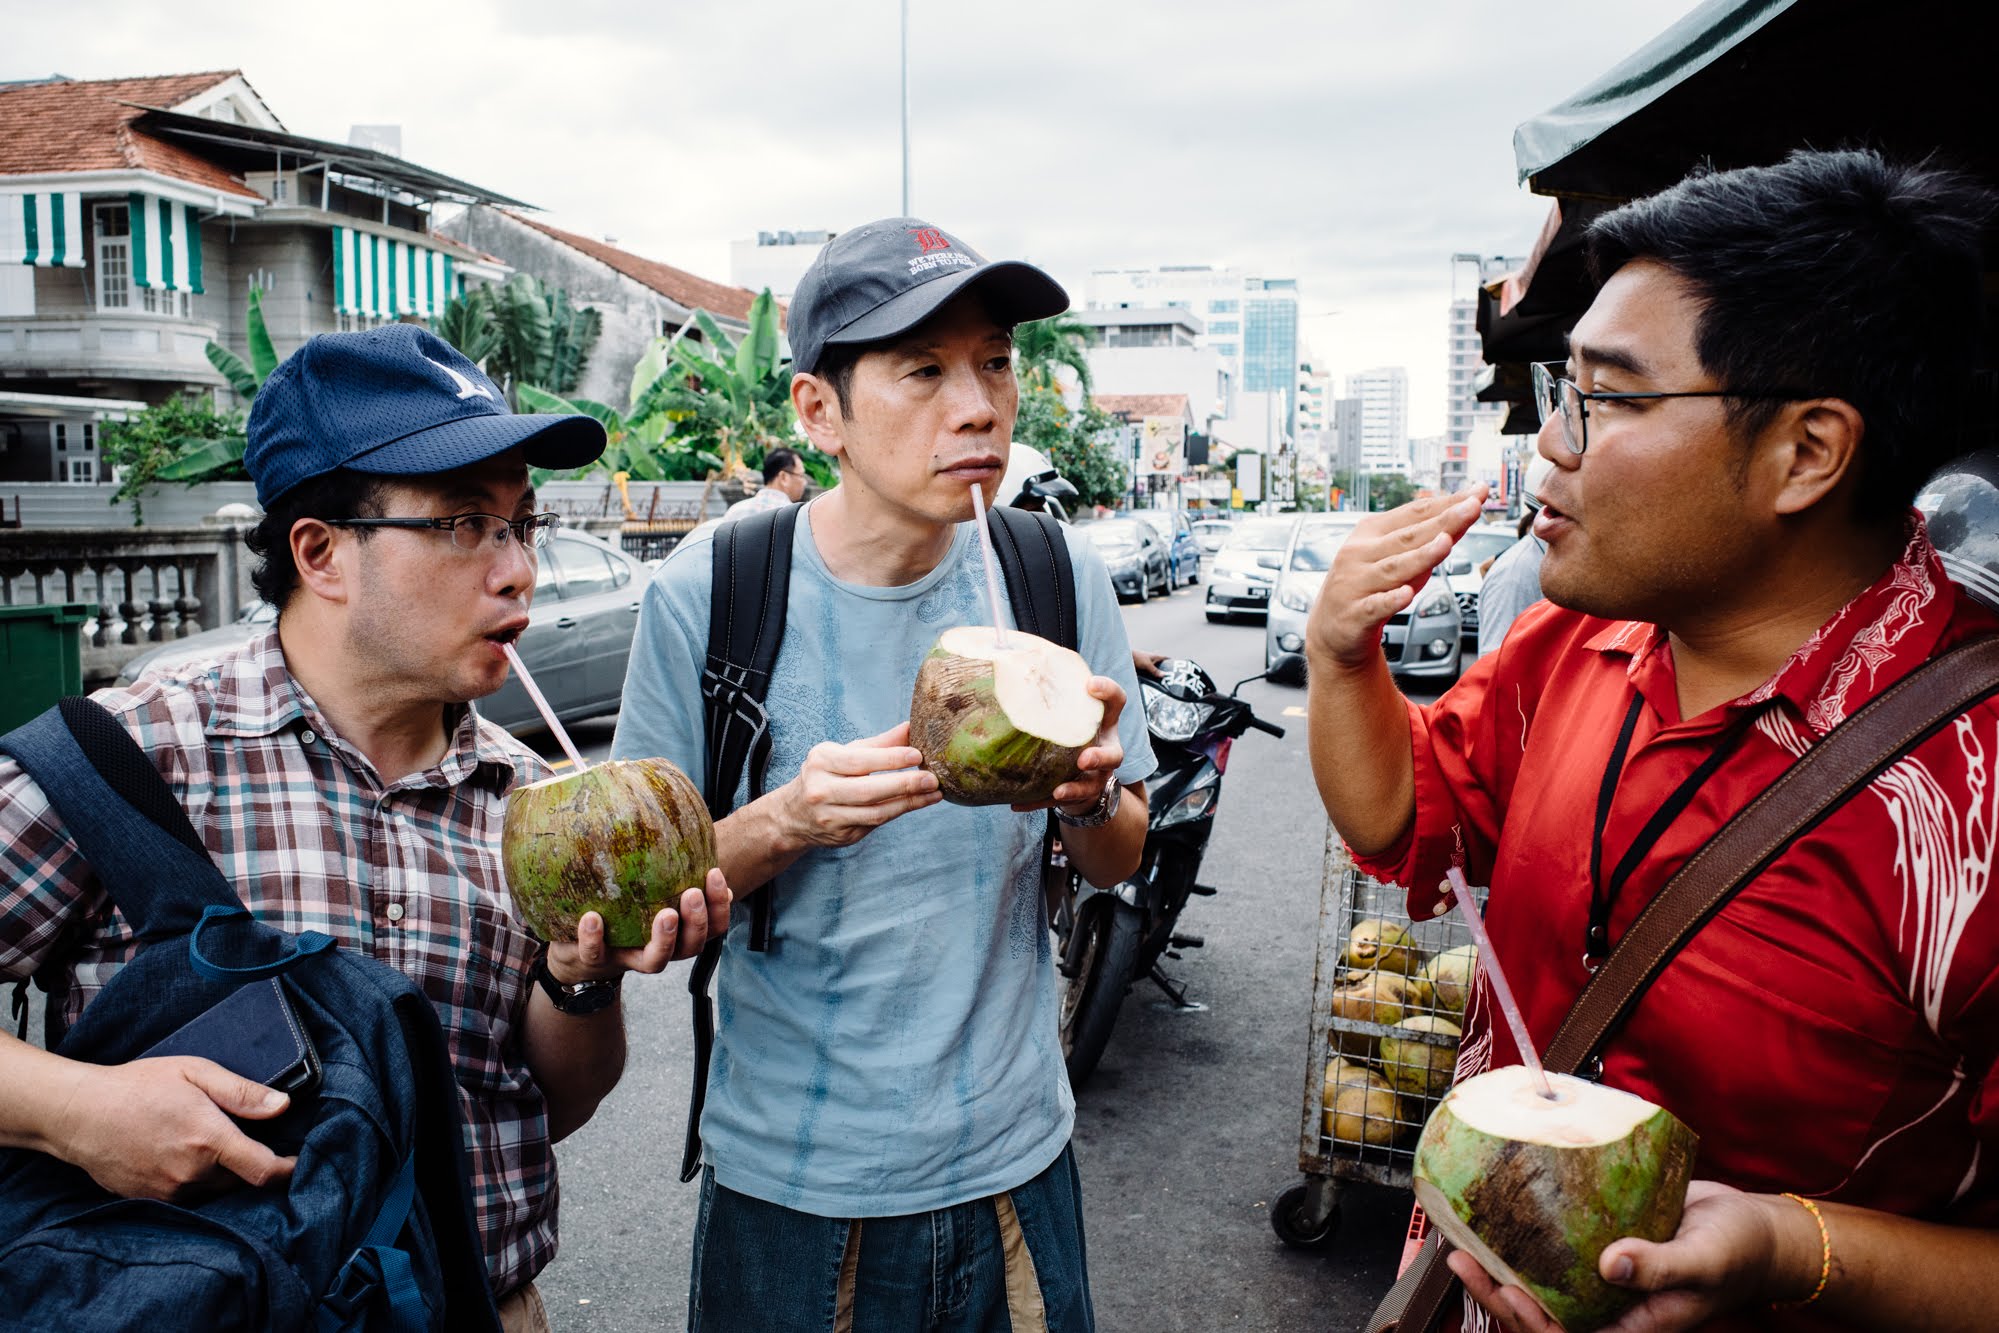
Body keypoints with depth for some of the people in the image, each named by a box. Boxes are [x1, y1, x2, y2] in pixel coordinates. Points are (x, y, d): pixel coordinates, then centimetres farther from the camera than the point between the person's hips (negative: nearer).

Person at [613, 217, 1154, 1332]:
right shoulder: (707, 596, -14)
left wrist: (1090, 795, -20)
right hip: (791, 1178, -2)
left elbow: (1118, 863, 2)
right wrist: (786, 822, -27)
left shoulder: (1060, 578, -7)